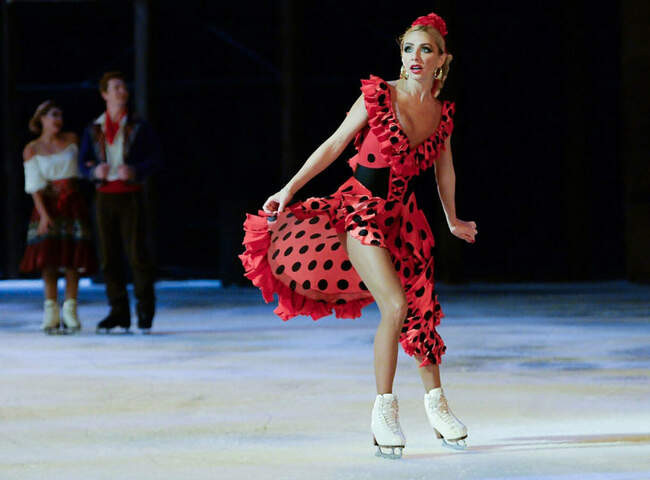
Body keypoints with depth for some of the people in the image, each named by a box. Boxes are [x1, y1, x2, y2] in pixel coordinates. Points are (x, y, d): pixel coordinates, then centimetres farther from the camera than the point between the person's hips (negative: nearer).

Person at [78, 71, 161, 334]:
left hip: (131, 195, -3)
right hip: (105, 196, 3)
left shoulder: (139, 127, 4)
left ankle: (145, 311, 0)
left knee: (137, 252, -9)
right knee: (109, 255, 1)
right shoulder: (93, 130, 10)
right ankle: (118, 312, 7)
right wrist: (95, 171, -13)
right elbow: (83, 164, 10)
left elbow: (155, 159, 1)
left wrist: (135, 171, -17)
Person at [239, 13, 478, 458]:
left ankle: (436, 404, 23)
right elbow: (333, 145, -4)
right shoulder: (378, 95, -10)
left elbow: (444, 171, 20)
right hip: (361, 207, -5)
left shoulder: (443, 113, 3)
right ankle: (384, 409, -8)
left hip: (403, 213, 5)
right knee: (396, 305, -19)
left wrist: (453, 221, 31)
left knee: (422, 311, 6)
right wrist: (289, 189, -6)